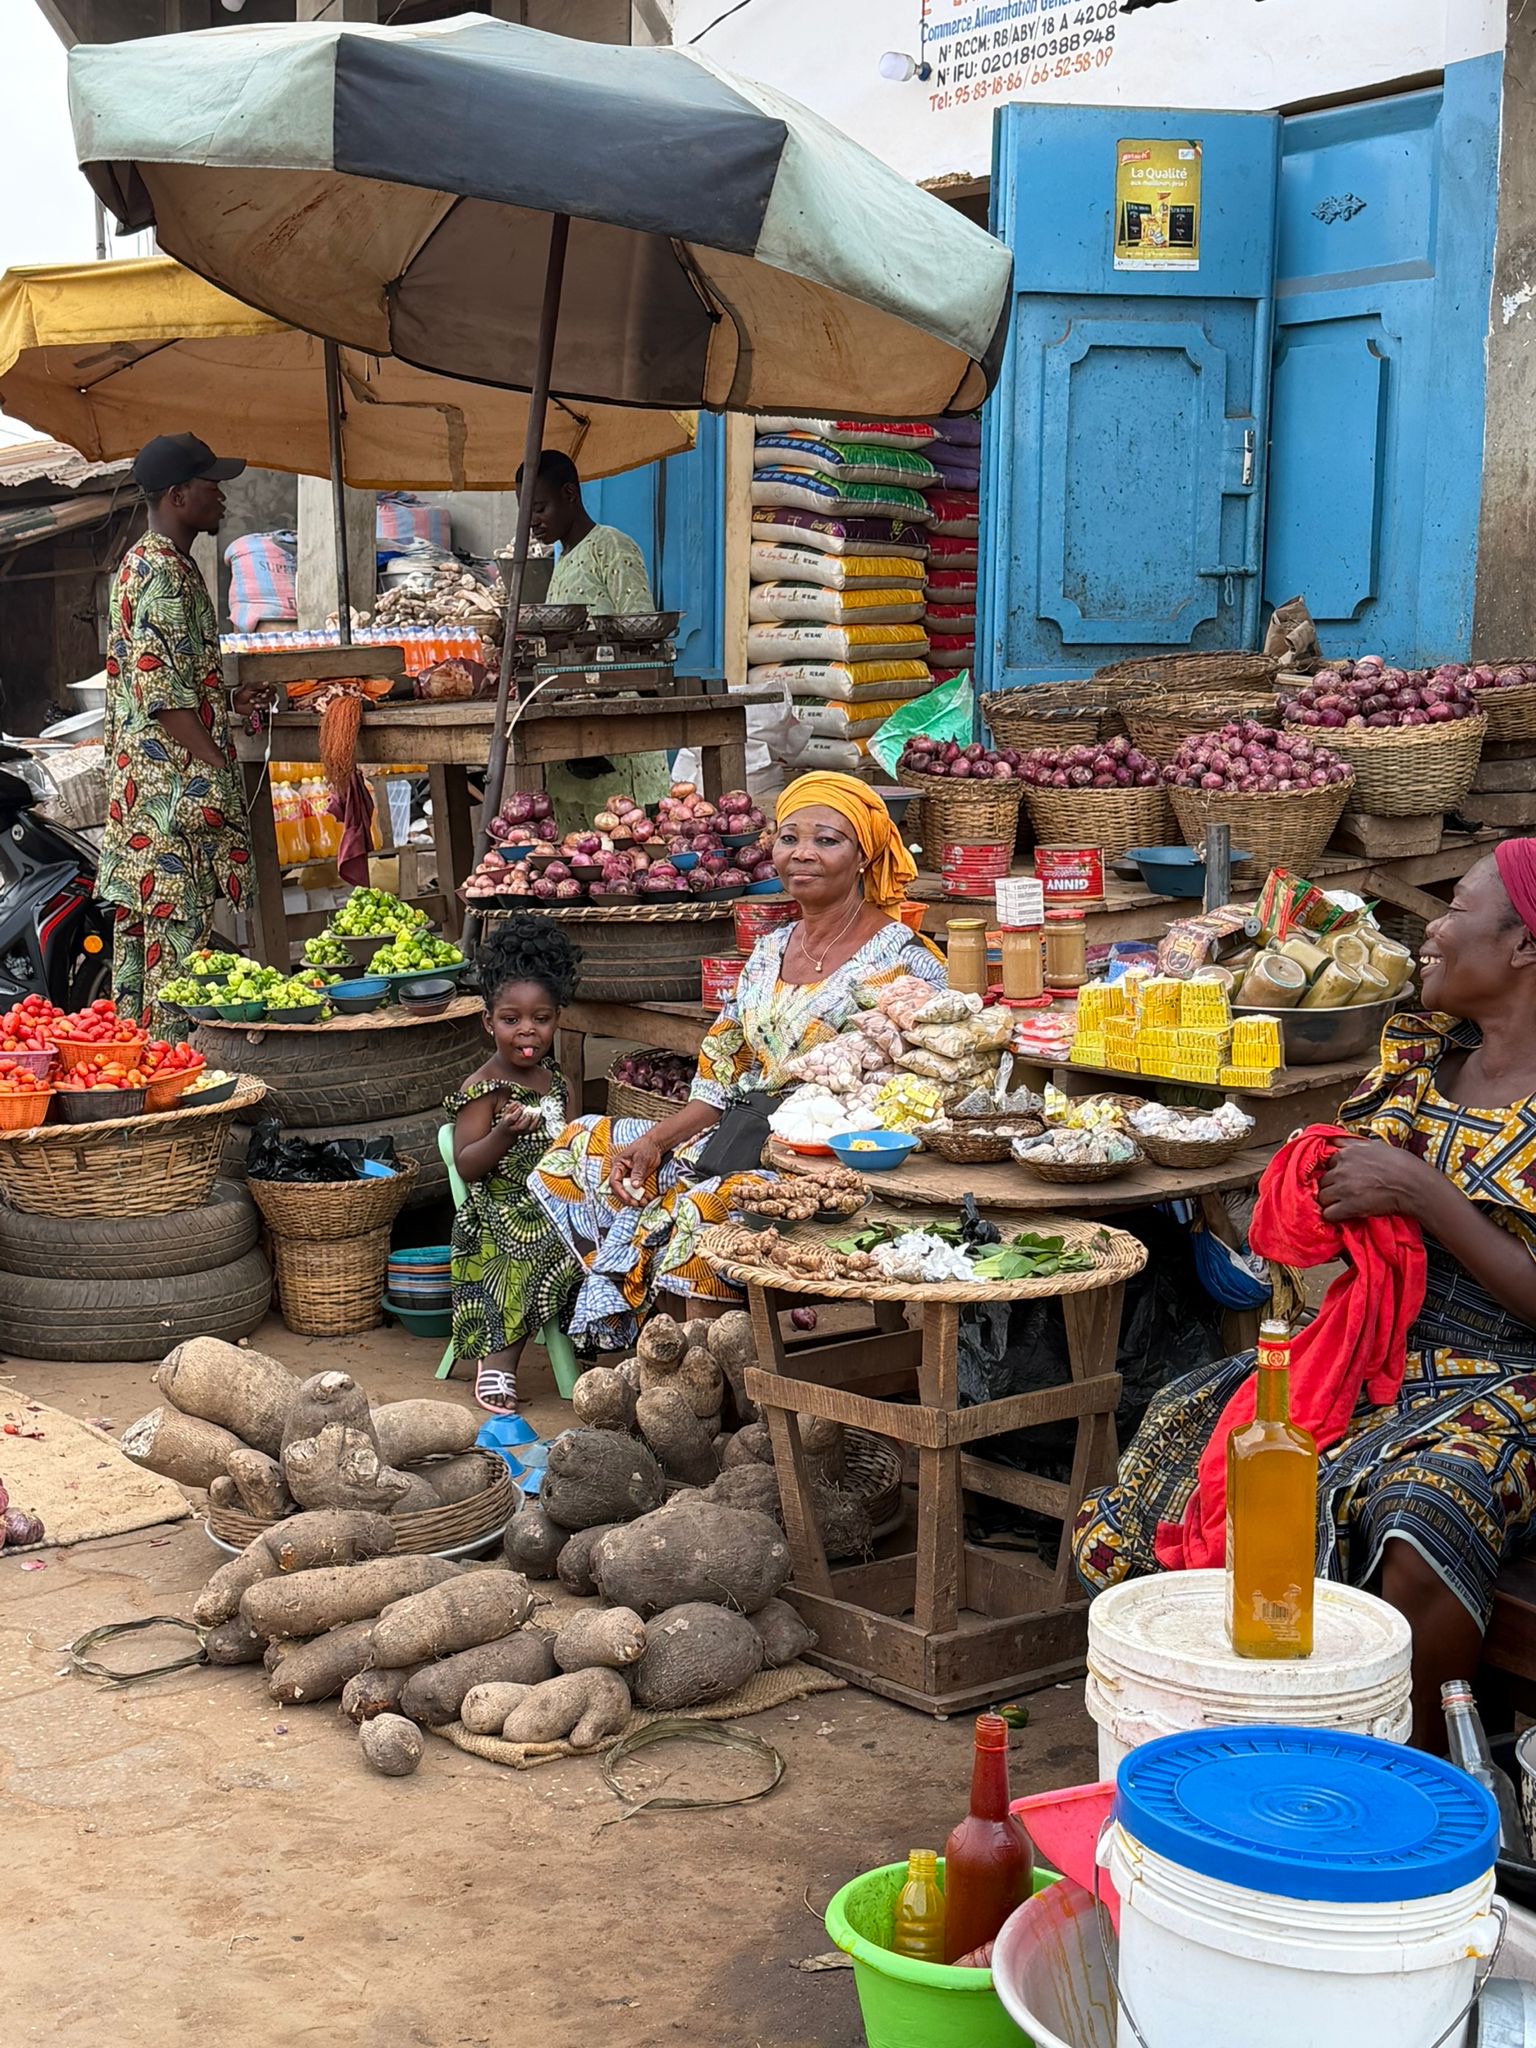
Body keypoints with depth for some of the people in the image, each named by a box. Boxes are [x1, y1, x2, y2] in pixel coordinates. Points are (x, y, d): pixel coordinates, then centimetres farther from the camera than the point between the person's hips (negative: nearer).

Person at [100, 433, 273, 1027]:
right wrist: (219, 765, -17)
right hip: (178, 784, -11)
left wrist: (230, 700, 16)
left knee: (137, 921, 13)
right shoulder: (166, 575, -15)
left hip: (137, 778, 11)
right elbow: (164, 696, -21)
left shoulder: (140, 563, 17)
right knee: (177, 926, -7)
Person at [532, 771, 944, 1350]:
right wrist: (654, 1141, -1)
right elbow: (722, 1079, 16)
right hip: (744, 1139, 8)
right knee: (580, 1148, 0)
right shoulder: (769, 952, 16)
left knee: (705, 1211, -35)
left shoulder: (902, 960, -6)